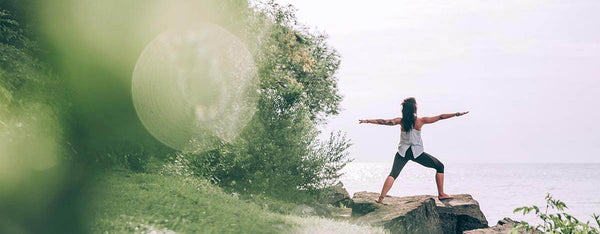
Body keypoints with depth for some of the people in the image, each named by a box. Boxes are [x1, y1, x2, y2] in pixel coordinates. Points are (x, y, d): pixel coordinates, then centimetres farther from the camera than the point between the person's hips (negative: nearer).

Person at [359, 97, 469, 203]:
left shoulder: (401, 121, -6)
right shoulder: (420, 121, -10)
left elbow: (384, 122, -7)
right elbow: (440, 117, -9)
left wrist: (367, 121, 1)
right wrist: (457, 114, -6)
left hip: (403, 152, 2)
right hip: (417, 152, -2)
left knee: (393, 174, 3)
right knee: (440, 167, 12)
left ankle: (381, 198, -11)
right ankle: (441, 194, 10)